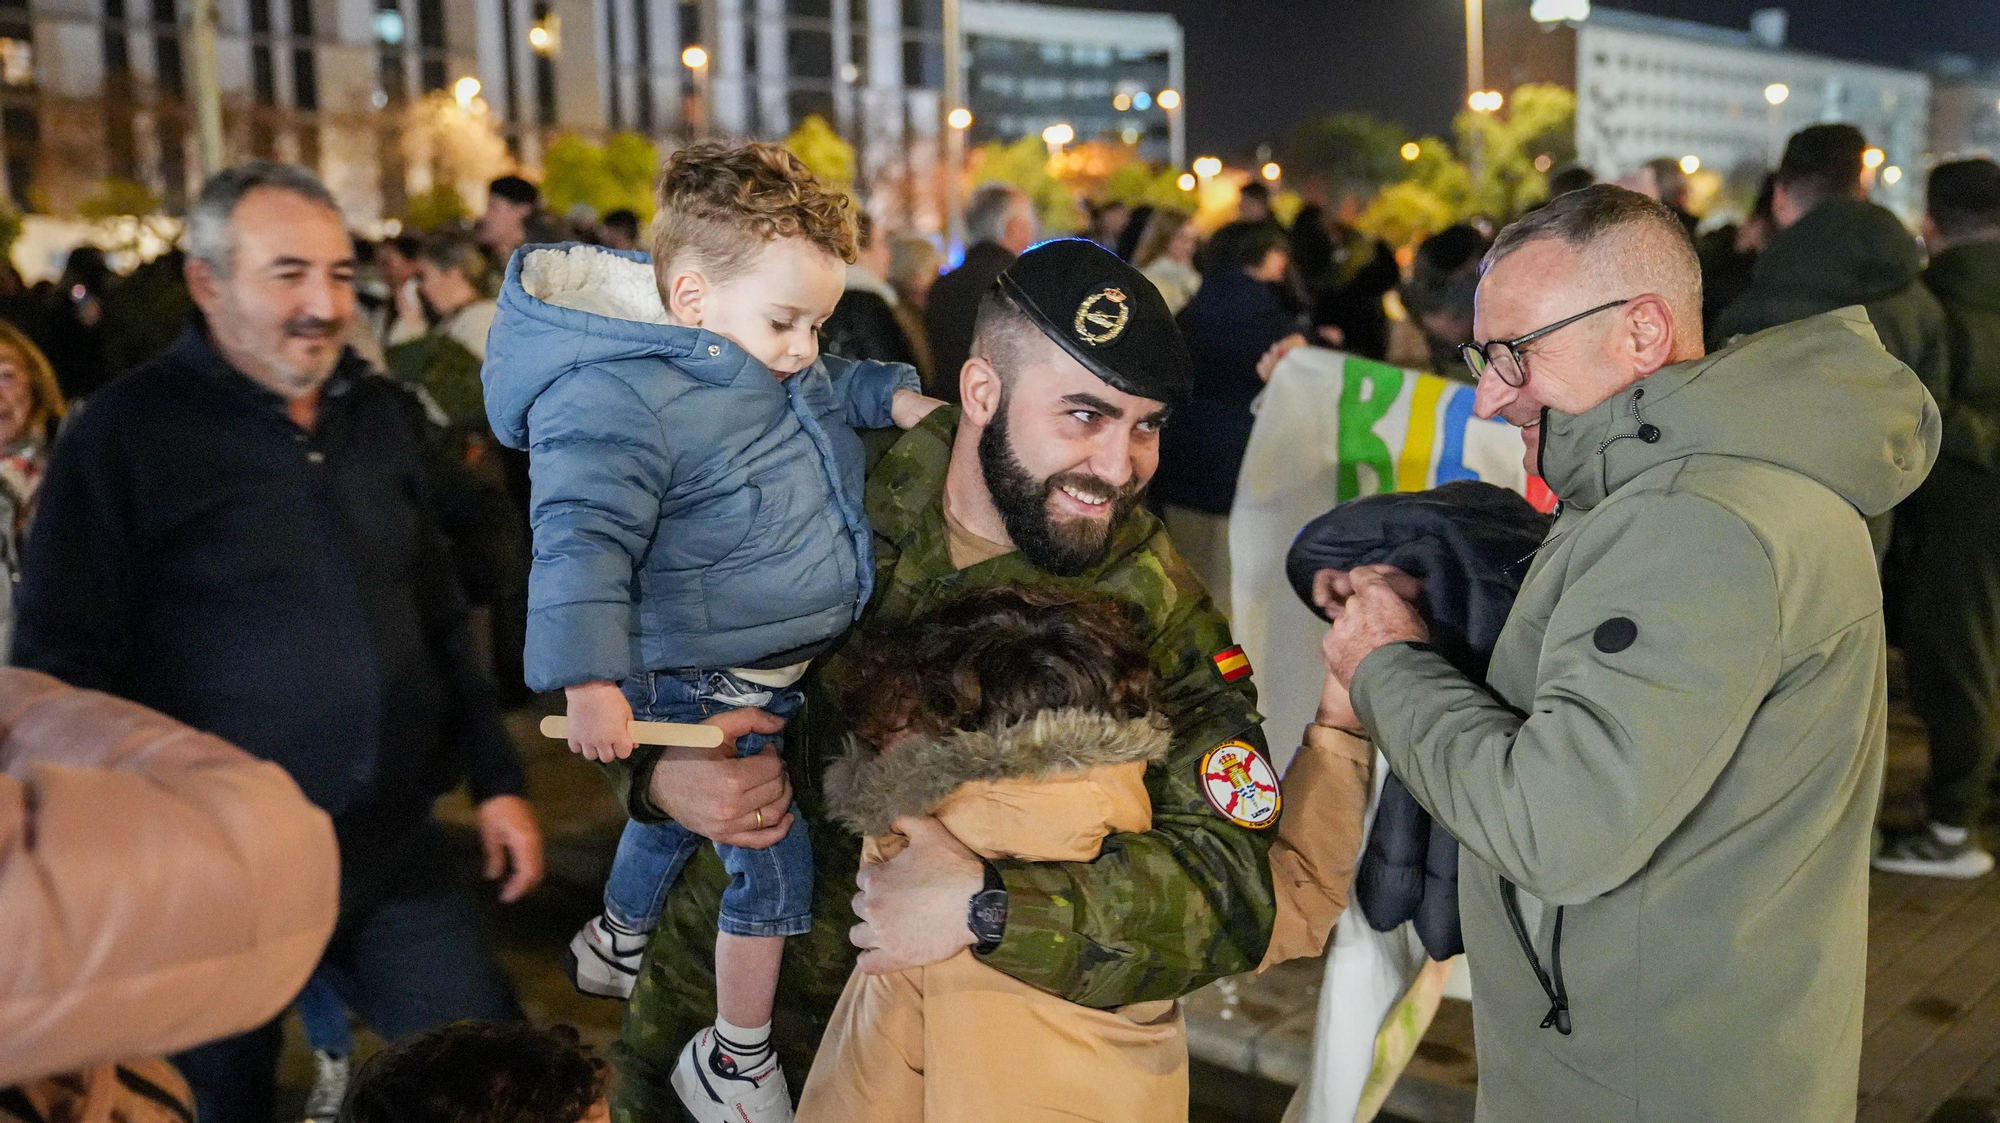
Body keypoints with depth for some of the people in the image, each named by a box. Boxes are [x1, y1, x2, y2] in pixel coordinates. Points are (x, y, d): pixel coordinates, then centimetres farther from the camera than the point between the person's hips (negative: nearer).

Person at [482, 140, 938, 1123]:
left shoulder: (780, 365, 3)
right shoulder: (617, 400, -27)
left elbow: (839, 388, 24)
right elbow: (582, 543, -33)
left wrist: (898, 396, 5)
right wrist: (590, 683, -39)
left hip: (782, 668, 10)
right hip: (706, 691, -10)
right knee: (773, 855, -3)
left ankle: (618, 945, 58)